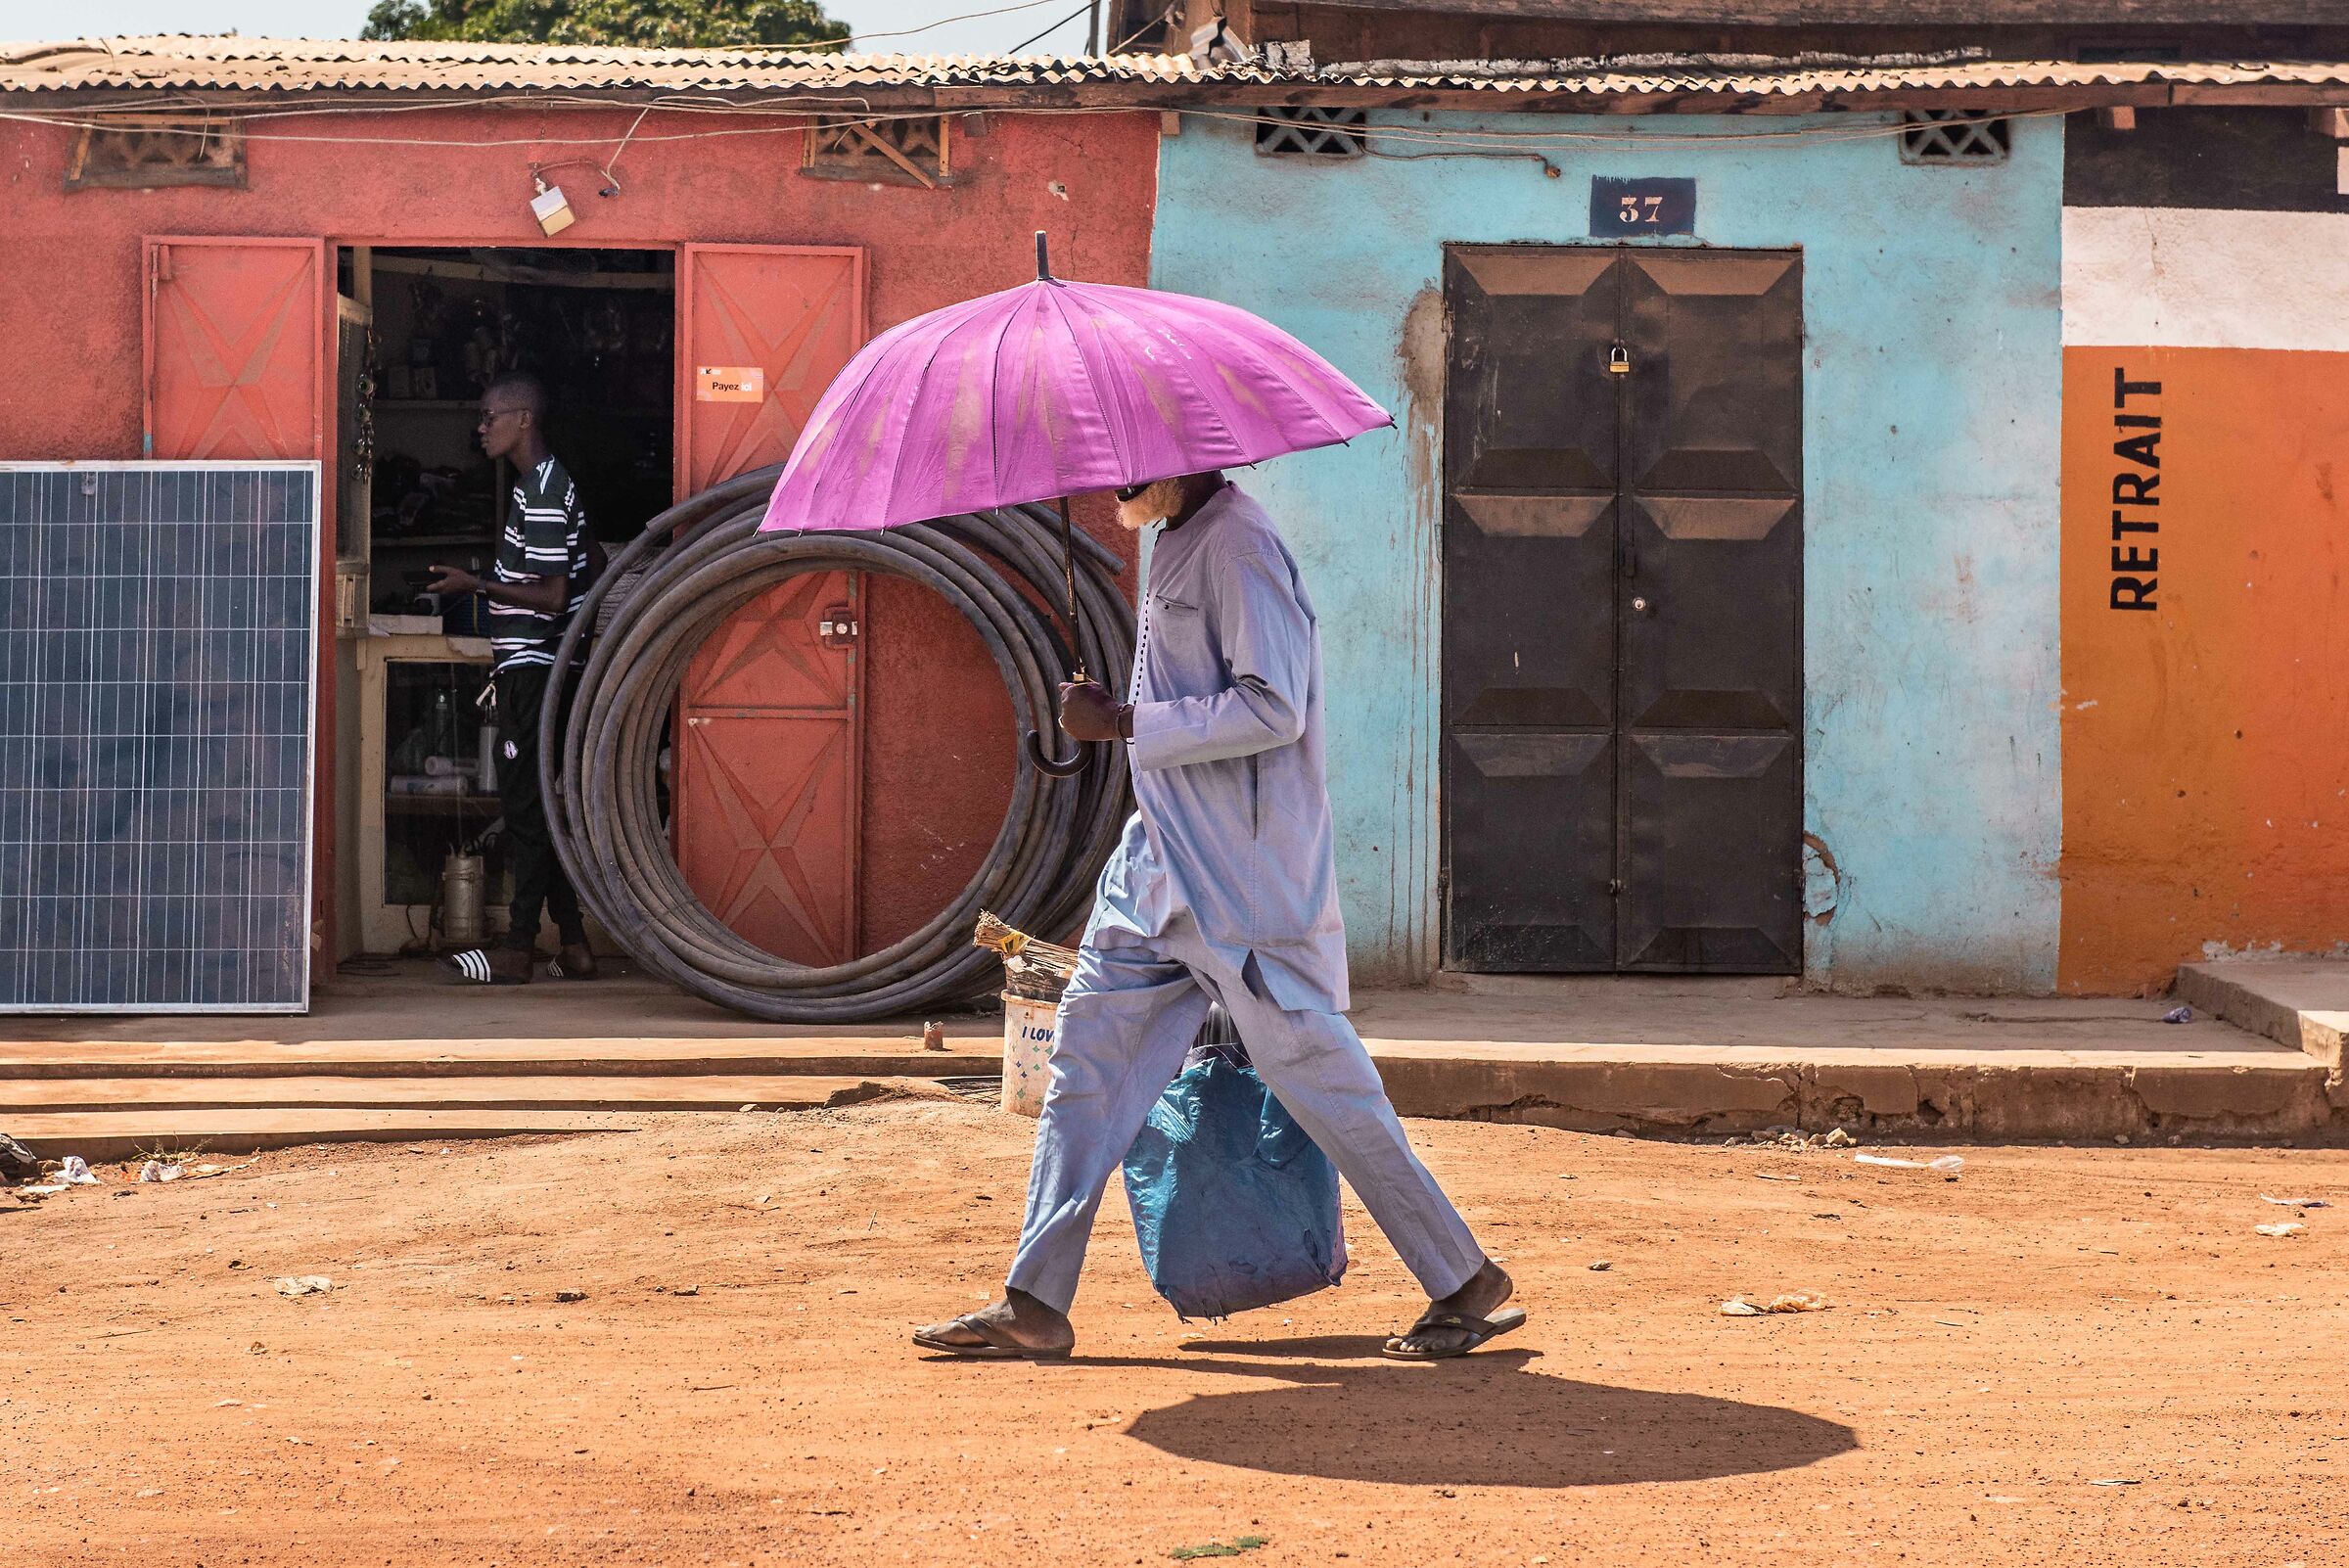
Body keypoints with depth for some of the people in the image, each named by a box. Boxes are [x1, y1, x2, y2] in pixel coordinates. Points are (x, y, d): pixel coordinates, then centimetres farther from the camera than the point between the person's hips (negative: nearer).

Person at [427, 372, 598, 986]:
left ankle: (519, 947, -5)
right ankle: (573, 946, 12)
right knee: (534, 803, 11)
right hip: (529, 664, 10)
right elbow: (589, 572, 24)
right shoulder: (543, 485, 15)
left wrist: (475, 585, -21)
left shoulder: (543, 494, -16)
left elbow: (551, 597, -21)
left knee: (525, 803, -7)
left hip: (533, 669, -10)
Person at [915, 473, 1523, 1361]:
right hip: (1161, 874, 10)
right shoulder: (1176, 544, 14)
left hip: (1247, 883, -10)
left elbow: (1272, 710, -24)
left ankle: (1465, 1285, 9)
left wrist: (1120, 722, -20)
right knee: (1089, 1057, 7)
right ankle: (1033, 1309, 11)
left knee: (1318, 1081, -4)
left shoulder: (1238, 545, -16)